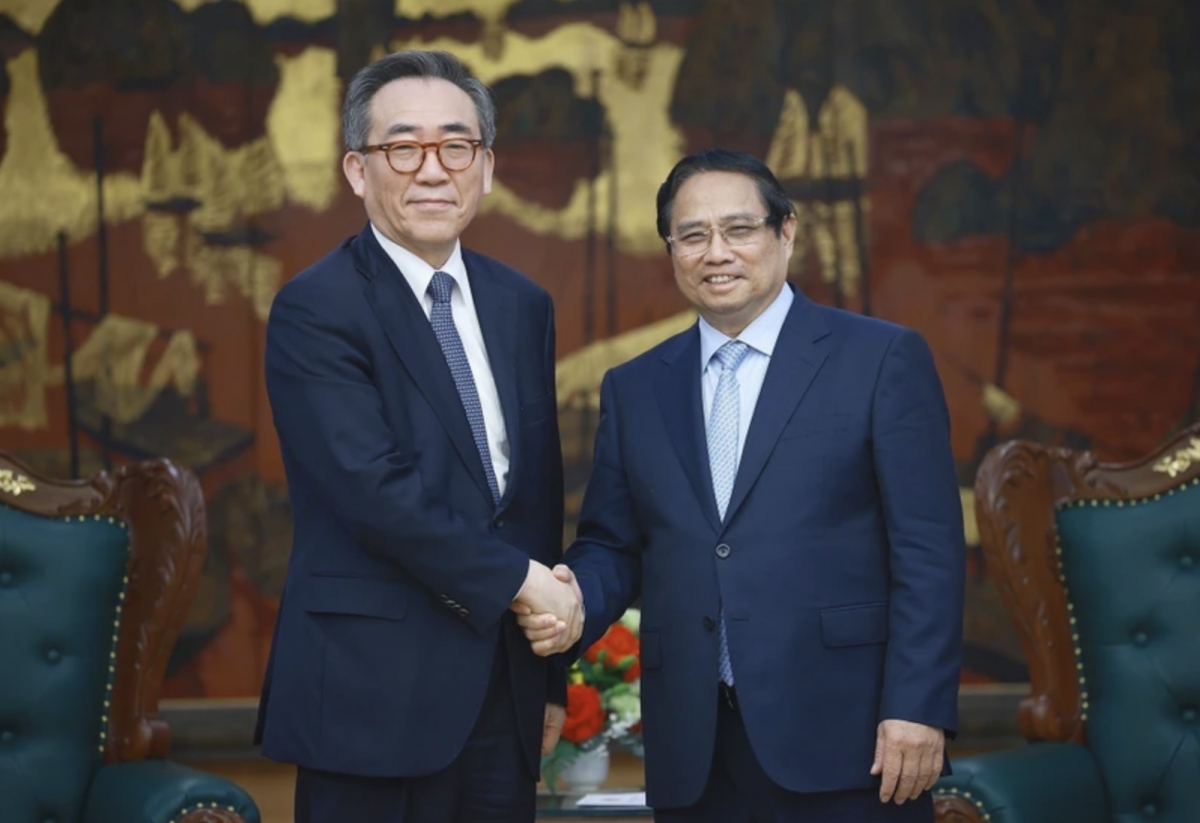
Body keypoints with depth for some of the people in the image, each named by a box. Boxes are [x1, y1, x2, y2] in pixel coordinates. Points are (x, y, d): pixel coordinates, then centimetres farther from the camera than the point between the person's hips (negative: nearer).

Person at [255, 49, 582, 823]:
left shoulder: (522, 305, 11)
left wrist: (552, 676, 14)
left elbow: (540, 490, 14)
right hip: (375, 694, -6)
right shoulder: (315, 310, -9)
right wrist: (520, 578, -12)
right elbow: (376, 490, -19)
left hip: (504, 690, 6)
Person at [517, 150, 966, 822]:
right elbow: (613, 545, 15)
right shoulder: (634, 388, 14)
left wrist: (917, 711, -11)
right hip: (695, 753, 4)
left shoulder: (883, 358, 1)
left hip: (842, 741, -4)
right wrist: (576, 602, -7)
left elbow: (929, 550, -4)